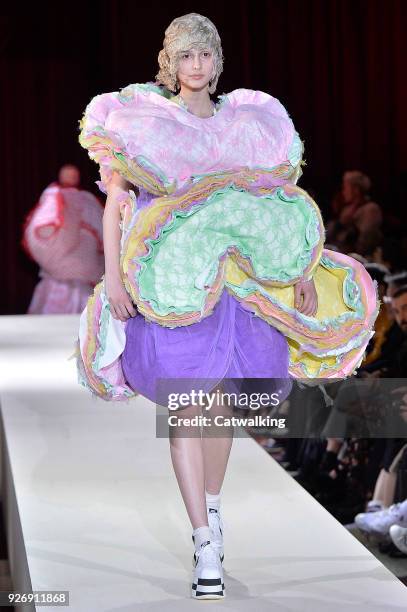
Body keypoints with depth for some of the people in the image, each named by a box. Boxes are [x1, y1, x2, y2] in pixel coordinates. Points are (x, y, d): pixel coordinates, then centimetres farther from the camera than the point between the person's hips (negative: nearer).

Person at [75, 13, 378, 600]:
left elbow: (284, 203, 12)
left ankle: (213, 506, 29)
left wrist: (305, 273, 6)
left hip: (236, 281, 2)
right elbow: (116, 201, 1)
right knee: (187, 407, -6)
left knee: (221, 400, 5)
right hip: (168, 282, -2)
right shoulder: (142, 121, 4)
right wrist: (114, 278, -7)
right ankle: (205, 542, -3)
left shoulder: (249, 123, 10)